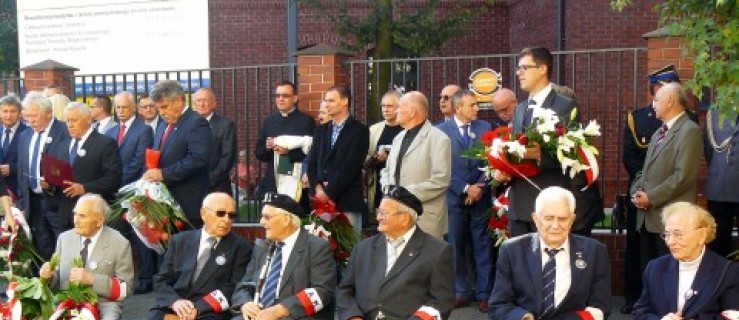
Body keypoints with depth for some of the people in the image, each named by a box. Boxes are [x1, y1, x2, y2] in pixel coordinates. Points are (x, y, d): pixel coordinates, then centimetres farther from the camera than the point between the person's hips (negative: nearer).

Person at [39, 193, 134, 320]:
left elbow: (125, 289, -6)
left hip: (102, 305, -3)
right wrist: (48, 275, -9)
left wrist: (92, 279, -17)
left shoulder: (119, 244, -5)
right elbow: (56, 280, 14)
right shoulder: (64, 238, 8)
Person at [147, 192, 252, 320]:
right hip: (172, 307, 2)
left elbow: (235, 288, -3)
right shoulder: (180, 241, 15)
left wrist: (199, 308, -15)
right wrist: (175, 301, -10)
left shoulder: (240, 247, 5)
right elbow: (161, 280, 11)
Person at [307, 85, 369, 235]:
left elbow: (350, 167, -11)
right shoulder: (321, 130, 17)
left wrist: (329, 192, -11)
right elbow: (312, 163, 12)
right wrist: (317, 187, -5)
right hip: (321, 200, 5)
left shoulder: (359, 130, -2)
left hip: (347, 201, -5)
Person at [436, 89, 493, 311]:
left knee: (482, 246, 5)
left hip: (481, 196, 1)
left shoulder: (485, 128, 5)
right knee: (456, 247, 6)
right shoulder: (442, 130, -1)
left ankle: (484, 293, 13)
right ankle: (462, 292, 18)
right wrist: (465, 189, -11)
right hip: (455, 197, -1)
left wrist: (480, 187, -8)